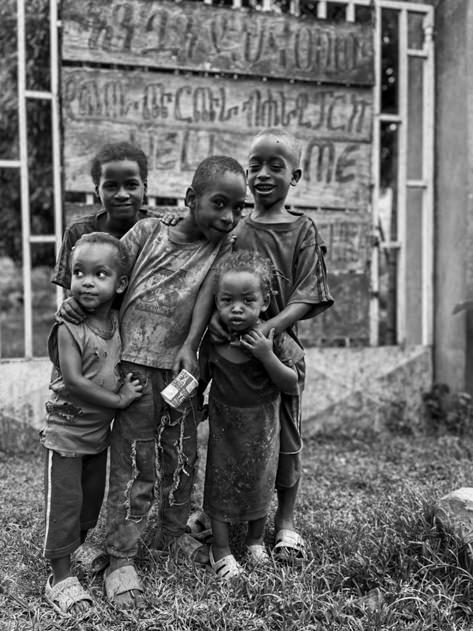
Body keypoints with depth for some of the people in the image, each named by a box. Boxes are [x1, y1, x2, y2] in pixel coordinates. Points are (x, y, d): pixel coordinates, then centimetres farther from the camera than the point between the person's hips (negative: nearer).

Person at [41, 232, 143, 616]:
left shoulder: (118, 322, -2)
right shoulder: (69, 328, -19)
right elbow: (73, 382, -25)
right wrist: (118, 399, -21)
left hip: (100, 433, 6)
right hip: (66, 432, -6)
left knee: (91, 502, 16)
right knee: (64, 504, 1)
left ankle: (67, 563, 35)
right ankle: (61, 579, 15)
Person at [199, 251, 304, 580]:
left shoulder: (274, 338, -16)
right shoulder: (213, 340, -13)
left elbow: (292, 386, -16)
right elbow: (201, 379, 4)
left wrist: (267, 356, -28)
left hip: (263, 427, 0)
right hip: (225, 426, 0)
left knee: (260, 483, 16)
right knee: (222, 482, 8)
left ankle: (256, 541, 40)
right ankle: (220, 549, 27)